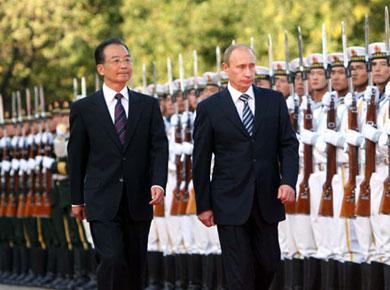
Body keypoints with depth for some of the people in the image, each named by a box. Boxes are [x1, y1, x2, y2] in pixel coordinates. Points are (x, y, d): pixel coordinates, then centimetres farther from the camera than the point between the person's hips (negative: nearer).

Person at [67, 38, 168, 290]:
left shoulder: (149, 105, 8)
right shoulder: (84, 109, 2)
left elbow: (159, 147, 0)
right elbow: (76, 156, 7)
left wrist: (158, 183, -16)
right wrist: (77, 199, 7)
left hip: (138, 202, 3)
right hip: (102, 203, -3)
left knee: (136, 267, 8)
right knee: (112, 260, -17)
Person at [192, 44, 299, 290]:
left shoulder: (274, 101, 6)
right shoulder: (209, 108, -1)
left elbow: (288, 145, 6)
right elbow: (201, 161, 1)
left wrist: (288, 182, -10)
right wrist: (203, 205, -1)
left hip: (267, 201, 3)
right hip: (230, 202, -3)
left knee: (269, 264, 7)